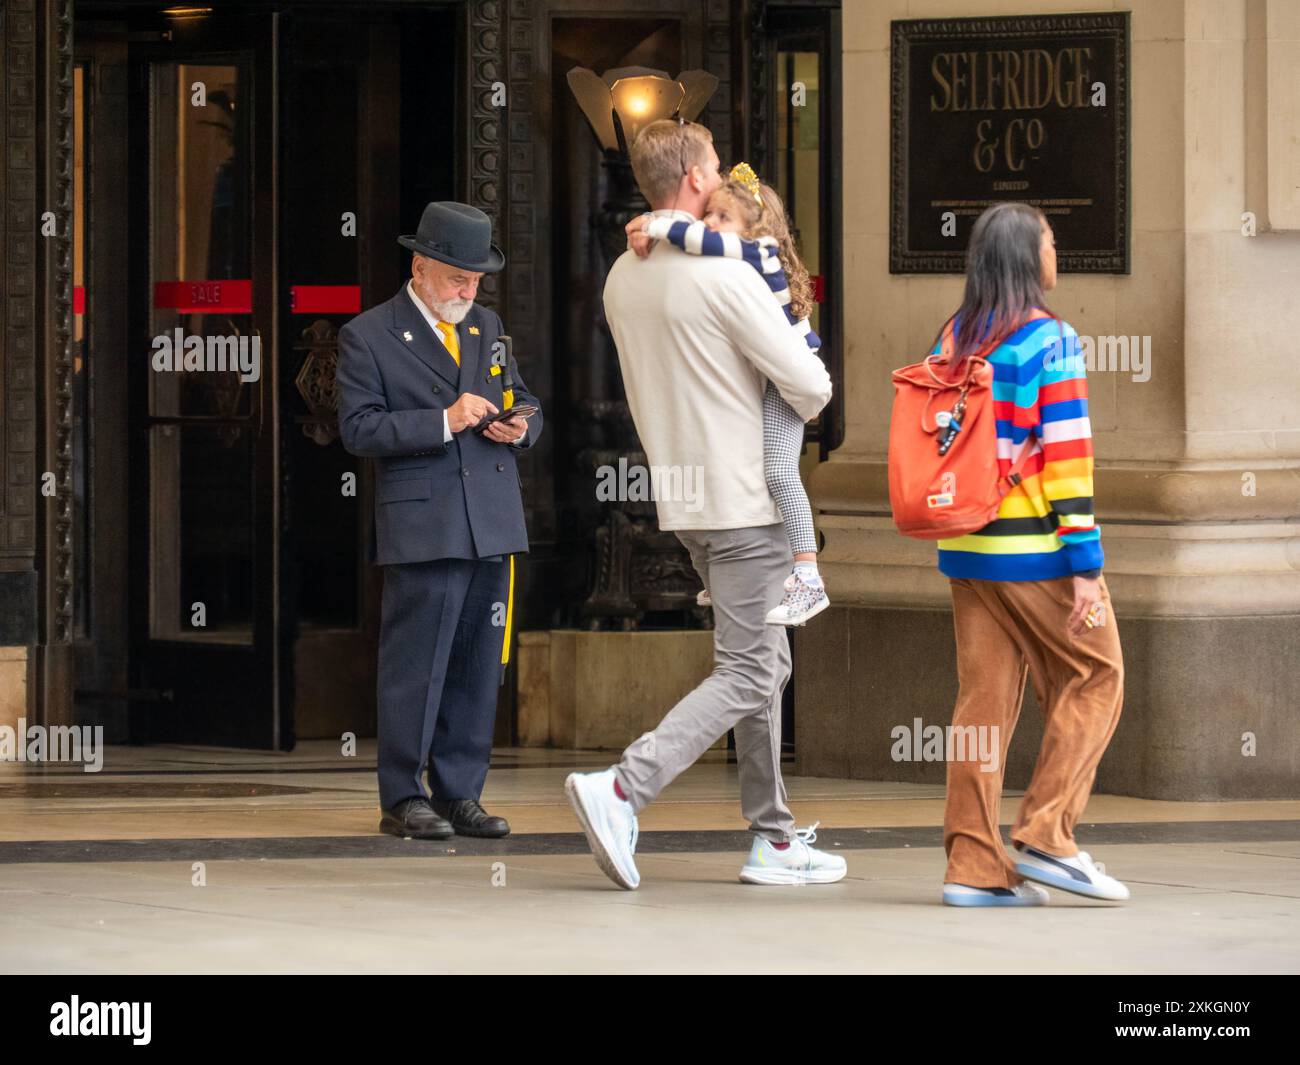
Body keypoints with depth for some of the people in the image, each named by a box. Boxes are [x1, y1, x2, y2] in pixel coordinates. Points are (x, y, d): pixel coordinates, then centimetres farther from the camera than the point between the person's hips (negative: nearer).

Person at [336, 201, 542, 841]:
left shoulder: (486, 327, 18)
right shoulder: (369, 336, 0)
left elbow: (524, 402, 27)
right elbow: (359, 429, -9)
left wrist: (520, 425, 3)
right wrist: (443, 422, -17)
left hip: (493, 524, 6)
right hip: (422, 526, -6)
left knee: (477, 668, 6)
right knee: (416, 665, -6)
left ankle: (460, 795, 13)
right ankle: (403, 800, 1)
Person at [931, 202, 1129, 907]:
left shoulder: (953, 340, 10)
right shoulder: (1050, 342, -9)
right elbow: (1067, 459, -13)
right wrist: (1085, 566, -14)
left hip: (966, 548, 6)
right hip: (1034, 547, -6)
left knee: (985, 696, 7)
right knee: (1093, 678, 5)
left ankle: (974, 864, 4)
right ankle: (1044, 836, -2)